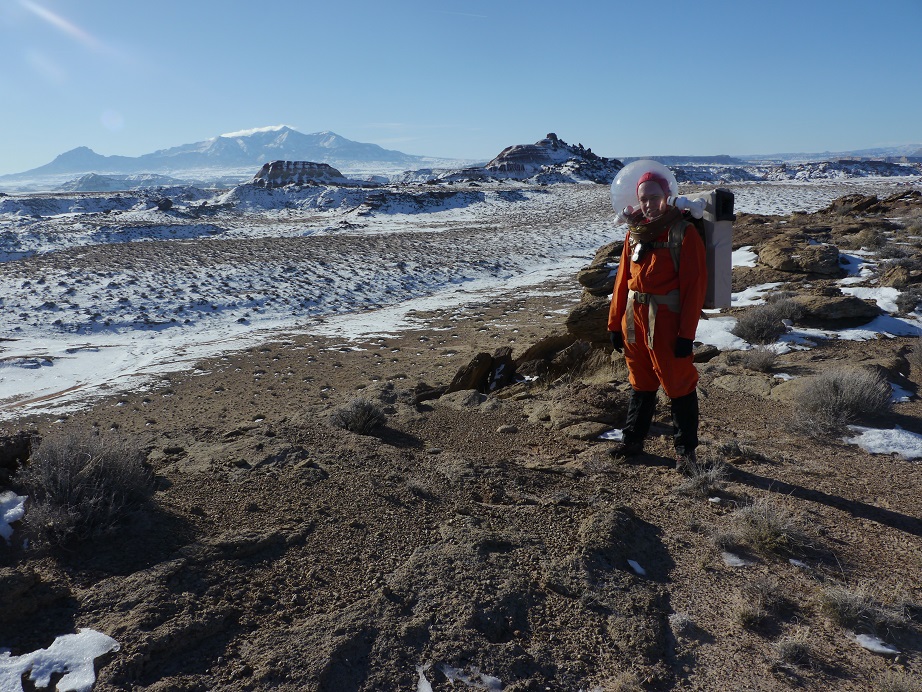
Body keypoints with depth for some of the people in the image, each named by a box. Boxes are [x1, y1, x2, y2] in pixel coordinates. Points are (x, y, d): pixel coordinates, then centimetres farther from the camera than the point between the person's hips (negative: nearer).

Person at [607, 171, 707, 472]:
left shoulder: (683, 232, -9)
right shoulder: (635, 232, 8)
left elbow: (695, 285, -12)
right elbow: (623, 279, 11)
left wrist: (686, 333, -15)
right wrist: (615, 323, 8)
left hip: (667, 320, -5)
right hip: (635, 317, 5)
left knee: (678, 384, 4)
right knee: (640, 381, 17)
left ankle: (685, 450, 17)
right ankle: (633, 439, 31)